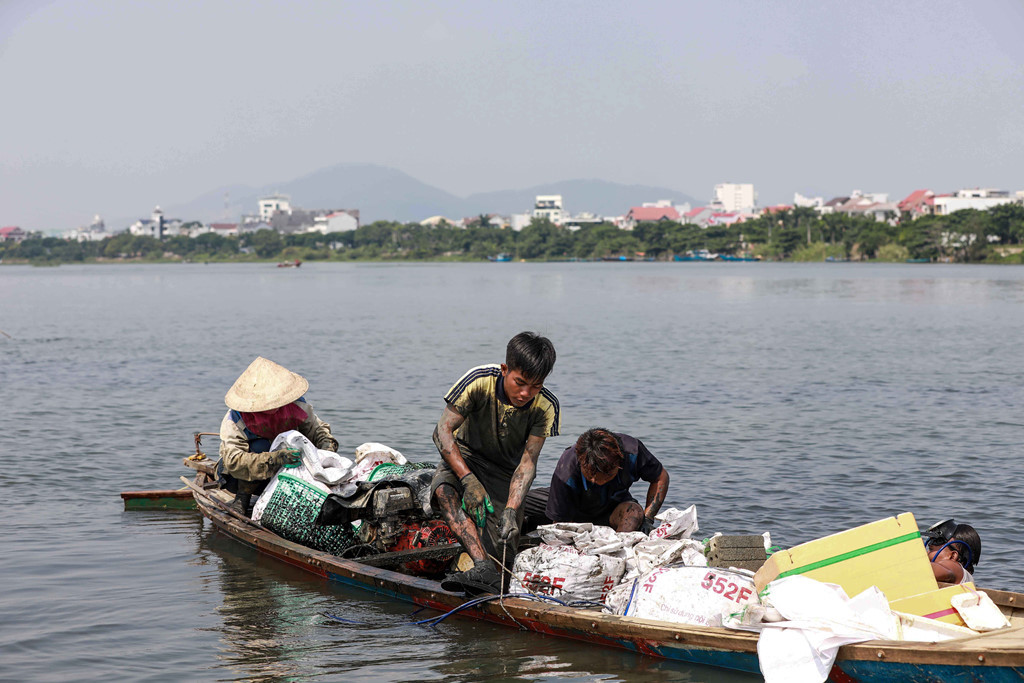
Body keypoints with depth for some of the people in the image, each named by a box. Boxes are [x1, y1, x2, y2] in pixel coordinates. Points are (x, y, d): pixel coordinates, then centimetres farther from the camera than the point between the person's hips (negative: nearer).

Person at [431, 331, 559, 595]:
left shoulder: (545, 407, -21)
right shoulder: (479, 381, -26)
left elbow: (527, 462, -23)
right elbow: (443, 430, -26)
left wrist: (510, 511, -37)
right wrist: (468, 480, -38)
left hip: (506, 470, 1)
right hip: (465, 456, -1)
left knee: (503, 552, -14)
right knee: (443, 489, -38)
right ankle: (483, 568, -44)